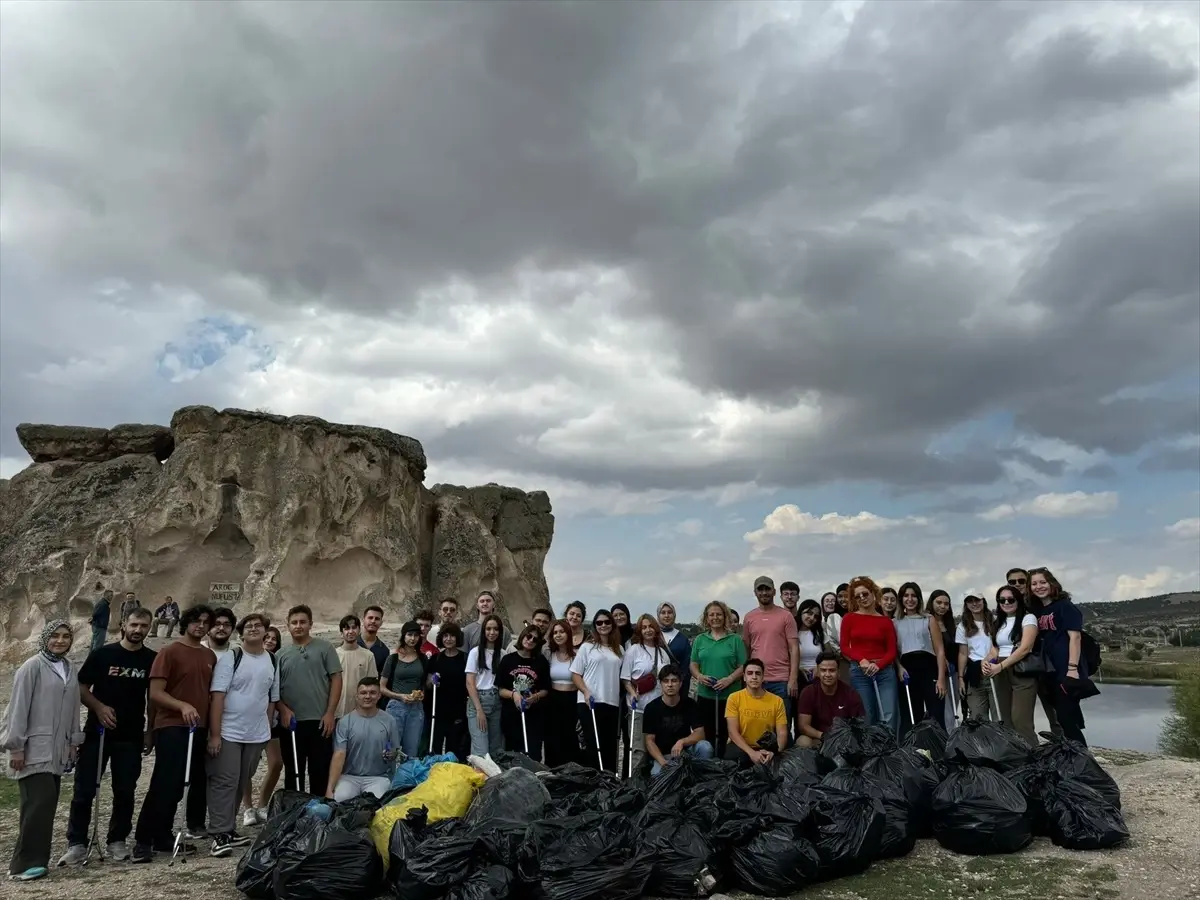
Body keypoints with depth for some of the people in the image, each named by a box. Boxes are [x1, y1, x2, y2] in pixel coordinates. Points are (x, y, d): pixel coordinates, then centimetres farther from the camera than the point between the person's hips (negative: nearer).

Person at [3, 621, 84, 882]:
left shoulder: (70, 670, 10)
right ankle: (24, 863, -5)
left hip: (57, 750, 6)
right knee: (39, 802, -12)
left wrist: (74, 741, 13)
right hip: (34, 748, -6)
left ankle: (35, 858, 13)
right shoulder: (32, 667, -9)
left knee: (47, 804, 6)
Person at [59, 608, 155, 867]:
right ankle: (77, 843, 12)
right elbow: (81, 687, -1)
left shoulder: (152, 659, 0)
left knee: (125, 791, 7)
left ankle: (117, 841, 20)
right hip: (96, 731, -1)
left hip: (131, 736, 1)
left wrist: (150, 731, 4)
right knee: (84, 790, 1)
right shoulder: (102, 654, -4)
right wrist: (98, 707, -17)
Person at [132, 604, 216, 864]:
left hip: (199, 728, 7)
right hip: (171, 727, -6)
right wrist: (183, 706, -26)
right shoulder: (170, 652, -7)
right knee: (165, 784, -8)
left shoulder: (209, 656, 11)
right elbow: (155, 692, -12)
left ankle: (163, 838, 21)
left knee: (197, 782, 9)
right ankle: (143, 841, 2)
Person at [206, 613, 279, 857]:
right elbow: (217, 696, -12)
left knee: (241, 784, 13)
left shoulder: (273, 661, 6)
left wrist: (268, 729, 10)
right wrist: (215, 734, -17)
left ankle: (229, 829, 24)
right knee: (224, 783, -4)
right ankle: (220, 834, 1)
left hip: (257, 735, 5)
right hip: (229, 733, -5)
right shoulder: (230, 658, -7)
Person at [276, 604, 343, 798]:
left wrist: (329, 713, -9)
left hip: (319, 720, -2)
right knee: (293, 772, 12)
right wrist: (283, 709, -7)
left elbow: (336, 679, -3)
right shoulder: (281, 655, 8)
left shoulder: (324, 648, 1)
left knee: (320, 771, 4)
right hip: (291, 722, 2)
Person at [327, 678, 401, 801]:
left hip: (378, 777, 0)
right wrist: (330, 789, -17)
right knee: (338, 801, -29)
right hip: (349, 777, 0)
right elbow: (339, 755, -8)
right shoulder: (345, 722, -1)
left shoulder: (389, 721, 3)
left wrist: (392, 754, -15)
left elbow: (397, 753, 11)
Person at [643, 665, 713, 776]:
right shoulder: (651, 708, -7)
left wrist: (681, 742, -28)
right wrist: (662, 761, -23)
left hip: (686, 751, 3)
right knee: (657, 775, -36)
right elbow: (649, 740, -7)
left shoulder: (690, 704, -2)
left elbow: (700, 733, -8)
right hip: (663, 755, -3)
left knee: (705, 747, -28)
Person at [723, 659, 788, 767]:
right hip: (741, 747, -2)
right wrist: (751, 753, -28)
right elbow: (733, 732, -12)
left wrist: (774, 752, -27)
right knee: (739, 758, -37)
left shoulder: (777, 701, 0)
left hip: (766, 748, 2)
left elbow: (782, 733, -4)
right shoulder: (734, 698, -5)